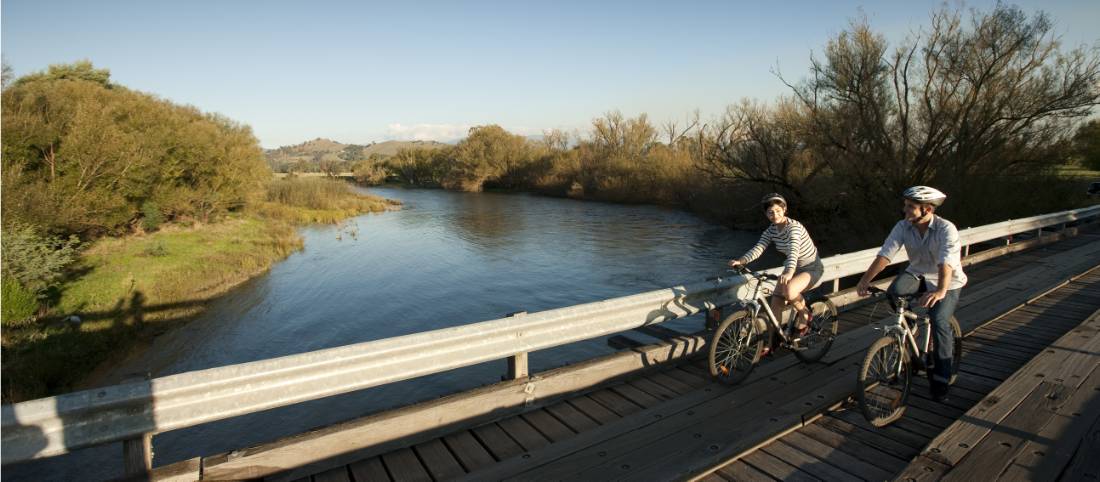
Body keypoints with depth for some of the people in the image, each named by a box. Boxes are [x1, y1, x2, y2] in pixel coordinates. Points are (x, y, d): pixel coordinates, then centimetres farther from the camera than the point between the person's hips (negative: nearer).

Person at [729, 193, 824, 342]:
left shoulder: (794, 227, -25)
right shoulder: (771, 231, -4)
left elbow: (794, 250, -42)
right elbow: (758, 248, -17)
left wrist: (789, 272, -60)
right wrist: (741, 261, -36)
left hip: (812, 269, -7)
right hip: (792, 268, 7)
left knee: (788, 290, -35)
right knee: (775, 303, -5)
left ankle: (805, 314, -3)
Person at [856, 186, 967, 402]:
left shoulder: (946, 229, -24)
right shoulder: (903, 227, -13)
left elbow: (946, 263, -39)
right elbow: (885, 254, -22)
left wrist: (940, 291, -55)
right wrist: (865, 280, -35)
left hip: (946, 283, -3)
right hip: (918, 274, 4)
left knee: (939, 322, -21)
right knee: (895, 291, -29)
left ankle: (941, 378, -3)